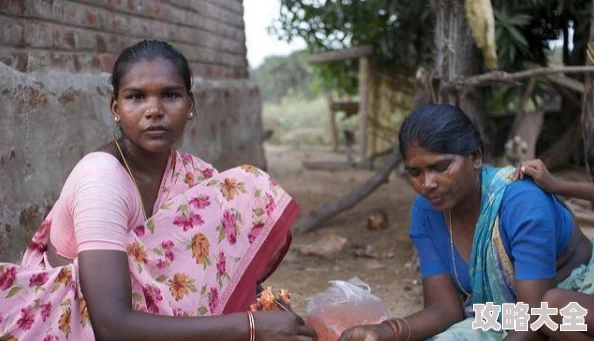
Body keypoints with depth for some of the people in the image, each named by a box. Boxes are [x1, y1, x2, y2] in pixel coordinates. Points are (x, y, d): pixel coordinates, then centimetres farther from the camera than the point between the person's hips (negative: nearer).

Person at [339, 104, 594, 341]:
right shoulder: (425, 213, -12)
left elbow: (534, 317, -31)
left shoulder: (523, 203, -29)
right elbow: (445, 307, -13)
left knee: (554, 304, -37)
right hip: (501, 319, 5)